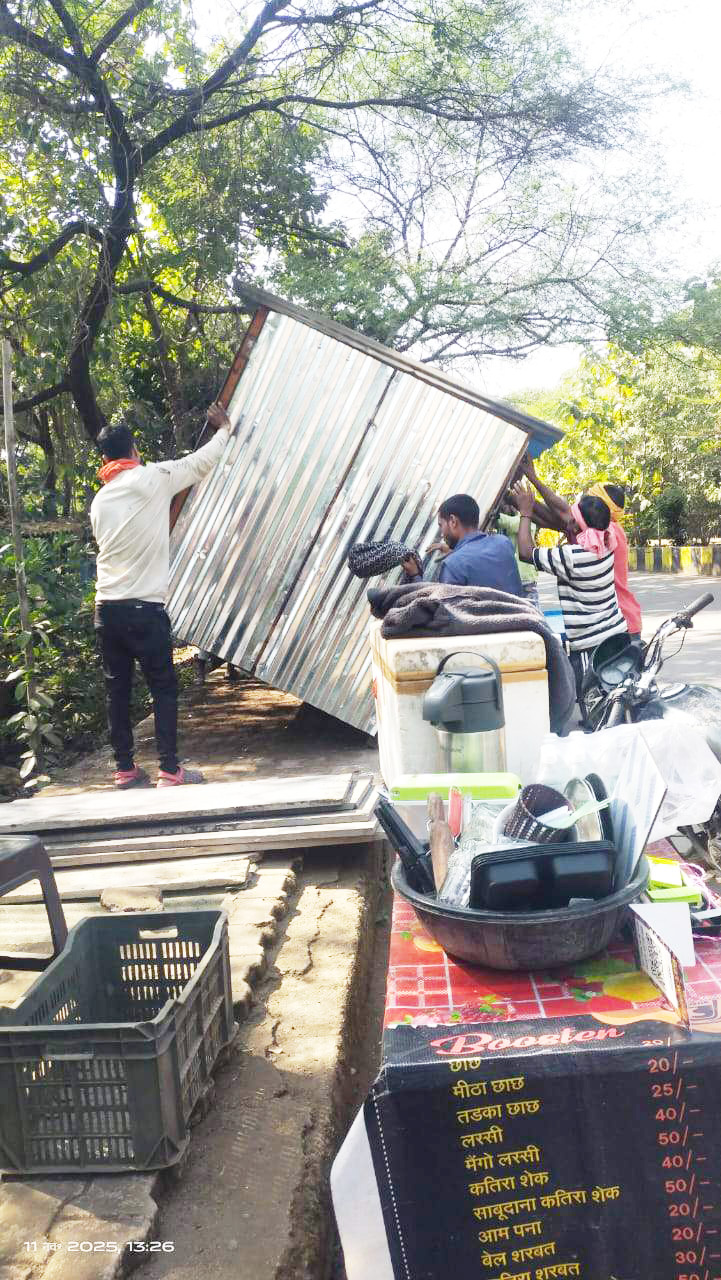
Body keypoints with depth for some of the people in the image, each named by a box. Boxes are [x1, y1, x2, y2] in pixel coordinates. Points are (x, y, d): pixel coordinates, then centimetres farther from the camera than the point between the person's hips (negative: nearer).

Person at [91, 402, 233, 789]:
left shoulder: (100, 500, 12)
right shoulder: (151, 478, -4)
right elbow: (201, 463, 7)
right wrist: (224, 429, 25)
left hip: (106, 608, 6)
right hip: (144, 608, -6)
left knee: (117, 690, 11)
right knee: (164, 688, 3)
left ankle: (124, 769, 17)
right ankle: (170, 771, 4)